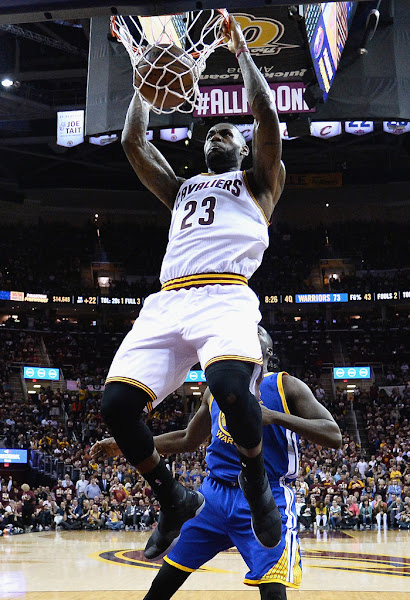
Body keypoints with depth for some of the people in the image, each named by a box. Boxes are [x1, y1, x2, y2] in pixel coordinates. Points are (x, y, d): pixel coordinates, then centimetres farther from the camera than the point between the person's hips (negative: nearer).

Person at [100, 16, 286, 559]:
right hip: (166, 303, 5)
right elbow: (133, 142, 29)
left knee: (231, 388, -35)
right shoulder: (181, 189, 35)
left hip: (225, 298, -4)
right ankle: (174, 500, 8)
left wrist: (241, 51, 19)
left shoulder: (259, 182, 24)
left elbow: (268, 119, 9)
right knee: (116, 403, -17)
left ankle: (256, 483, -2)